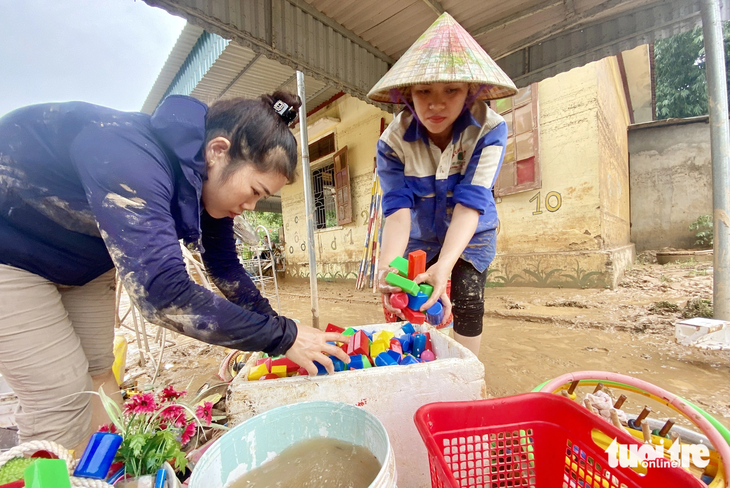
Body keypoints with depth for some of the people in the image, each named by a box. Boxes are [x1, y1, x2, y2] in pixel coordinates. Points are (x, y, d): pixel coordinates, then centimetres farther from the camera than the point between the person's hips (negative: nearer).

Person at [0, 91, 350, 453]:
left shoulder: (207, 182, -14)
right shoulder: (130, 155, -39)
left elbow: (225, 267, -4)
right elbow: (161, 291, -45)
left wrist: (275, 325, -6)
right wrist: (281, 336, -40)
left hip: (78, 262, 7)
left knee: (97, 371, 10)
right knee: (63, 396, -7)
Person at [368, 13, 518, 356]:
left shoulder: (490, 130, -24)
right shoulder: (393, 141, -22)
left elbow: (470, 204, -33)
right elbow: (397, 209, -30)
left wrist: (444, 265, -48)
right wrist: (387, 266, -48)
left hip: (469, 236, 0)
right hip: (418, 238, 1)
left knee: (467, 303, -12)